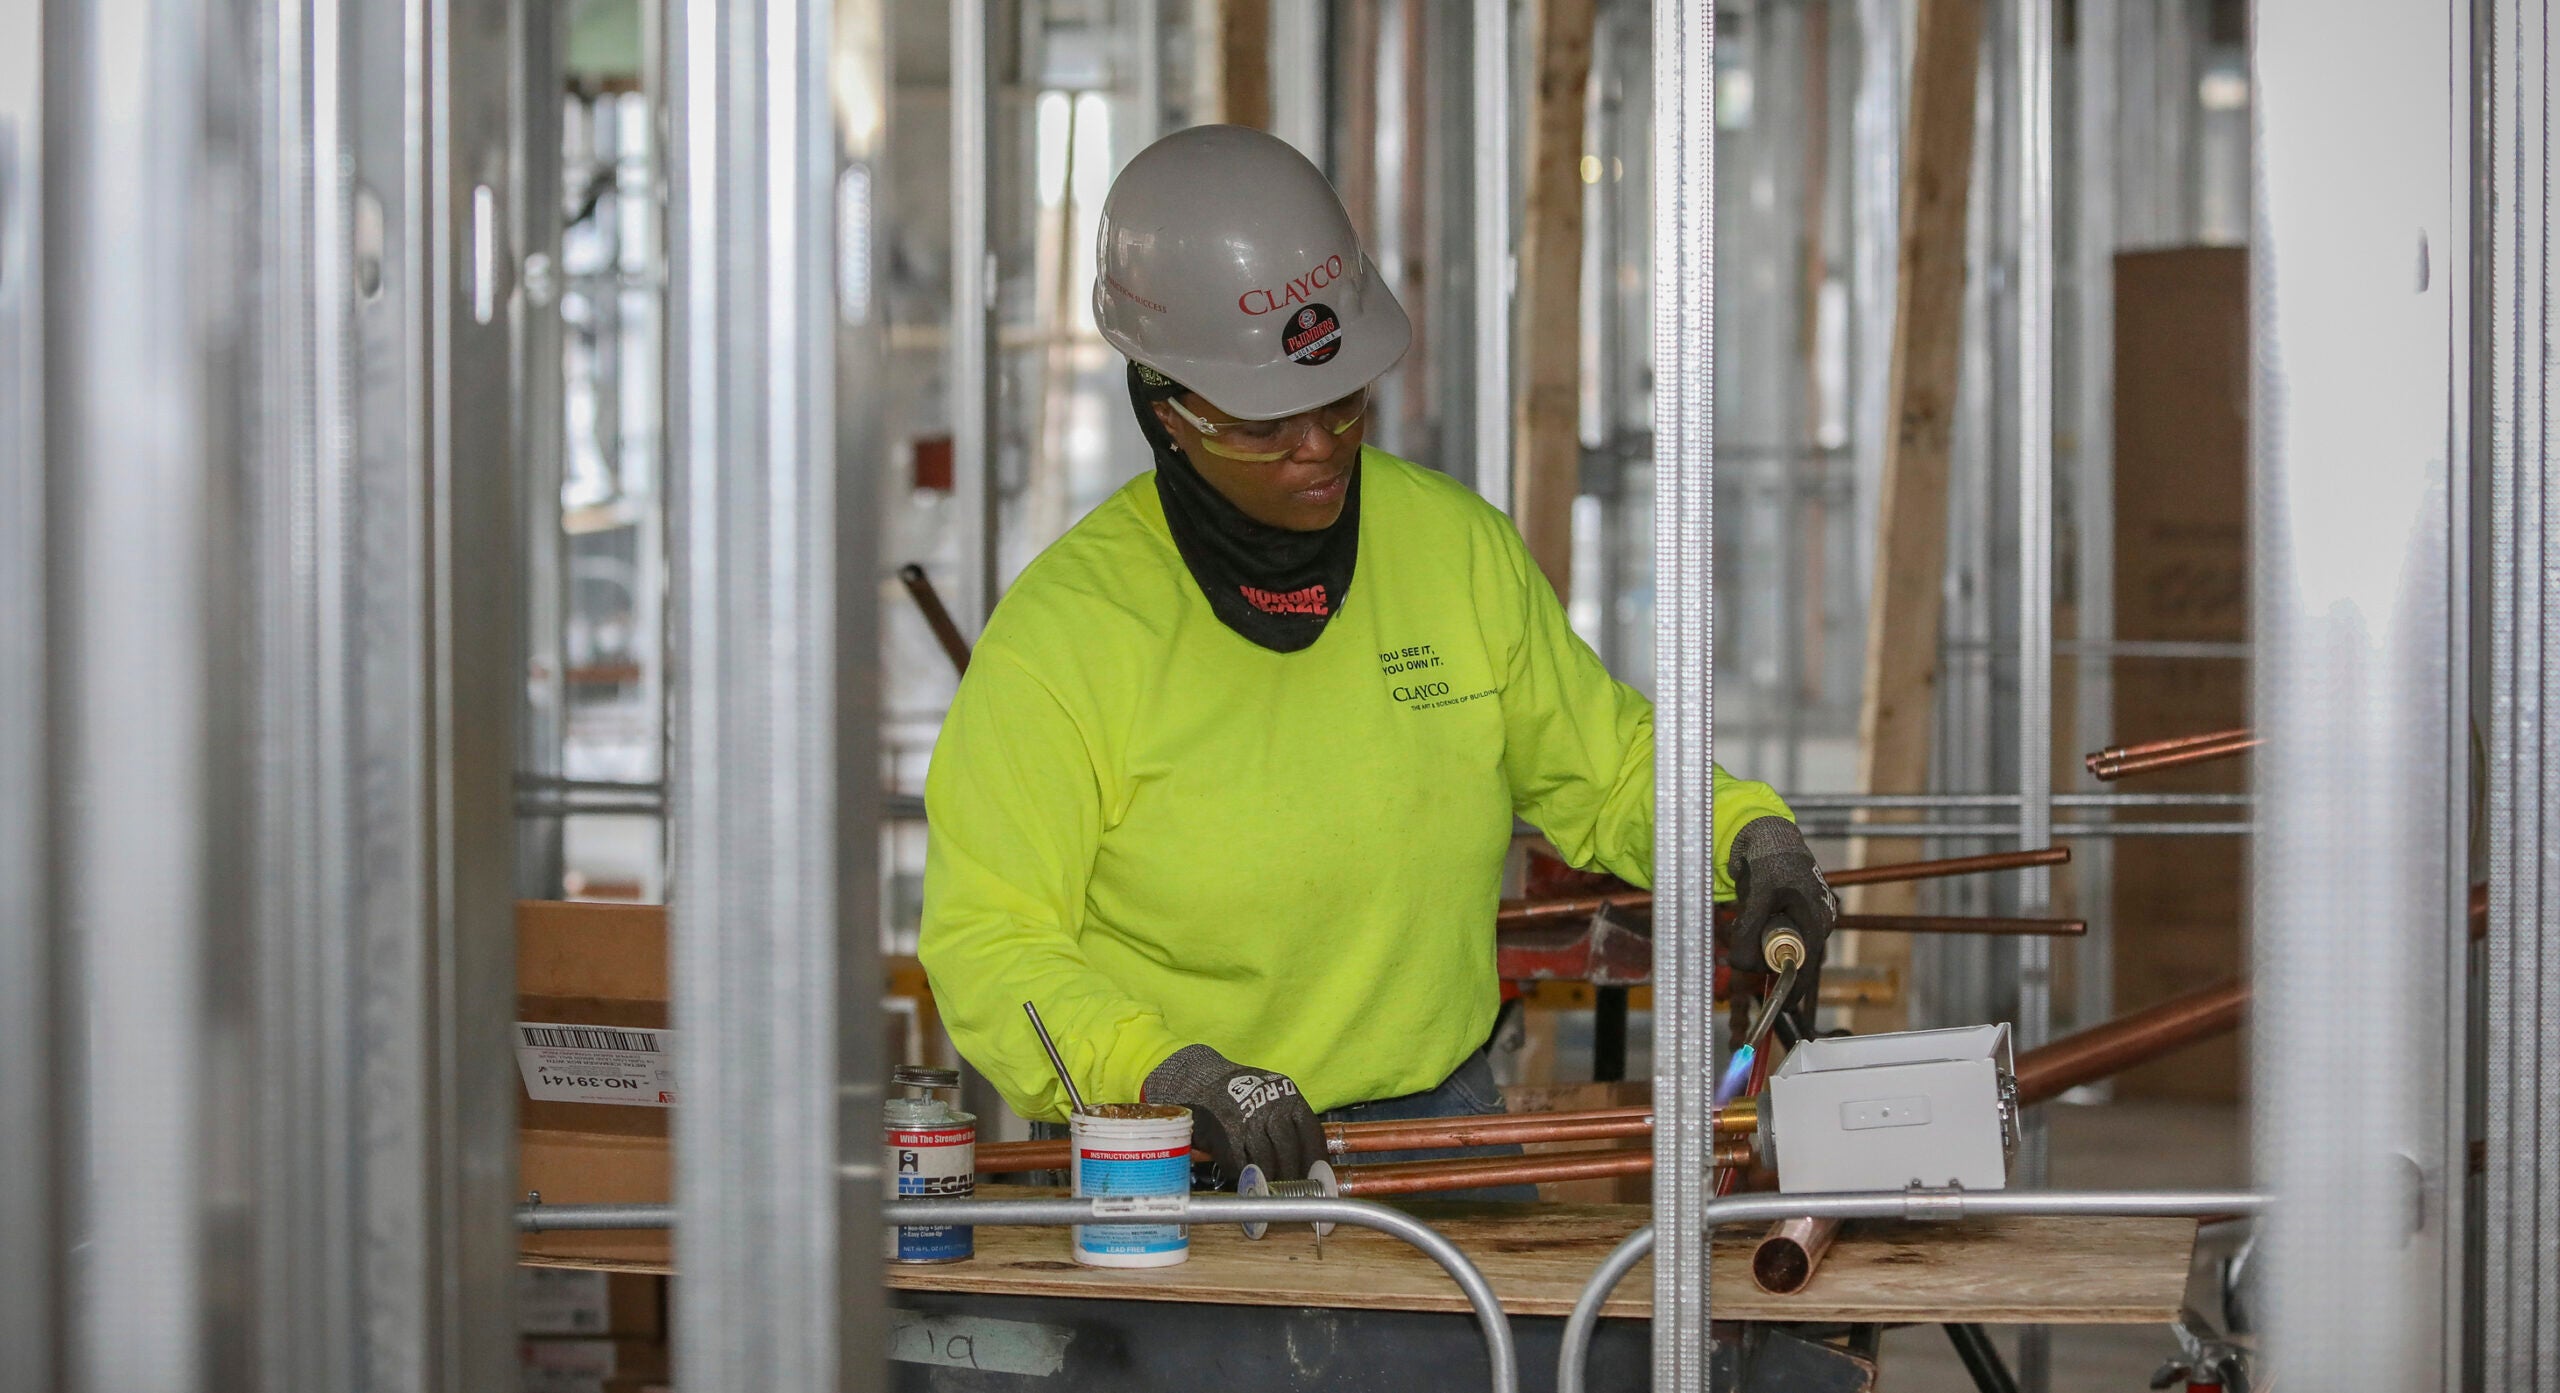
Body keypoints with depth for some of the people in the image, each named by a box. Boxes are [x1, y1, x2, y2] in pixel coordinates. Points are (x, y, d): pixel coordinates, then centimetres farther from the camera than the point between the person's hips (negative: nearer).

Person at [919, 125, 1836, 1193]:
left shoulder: (1460, 546, 7)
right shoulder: (1063, 628, -7)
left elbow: (1602, 767, 22)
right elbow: (987, 947, -8)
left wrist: (1744, 834, 2)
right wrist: (1168, 1074, -24)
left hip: (1443, 1116, 3)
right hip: (1172, 1162, -3)